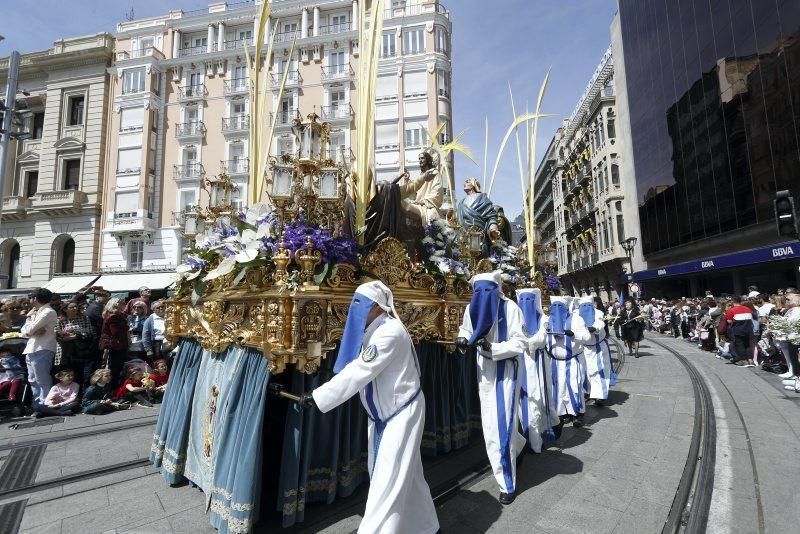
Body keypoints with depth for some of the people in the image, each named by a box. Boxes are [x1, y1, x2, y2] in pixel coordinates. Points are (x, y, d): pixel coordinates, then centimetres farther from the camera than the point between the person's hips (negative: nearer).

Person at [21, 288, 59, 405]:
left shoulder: (48, 312, -10)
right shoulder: (37, 312, 18)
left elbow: (29, 330, -15)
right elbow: (23, 332, 13)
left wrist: (29, 317, 3)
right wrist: (34, 331, -8)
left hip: (41, 351, -10)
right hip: (31, 351, 10)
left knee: (42, 382, -7)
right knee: (33, 381, 15)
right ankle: (37, 404, 23)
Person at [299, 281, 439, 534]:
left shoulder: (390, 333, -26)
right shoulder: (371, 332, 2)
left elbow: (358, 372, -31)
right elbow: (355, 370, 5)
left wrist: (316, 397, -29)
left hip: (402, 414, -9)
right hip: (382, 414, 9)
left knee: (389, 481, -1)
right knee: (406, 475, 21)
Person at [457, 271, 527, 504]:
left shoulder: (510, 308, -20)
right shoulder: (472, 308, -7)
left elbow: (520, 342, -20)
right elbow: (466, 329, 10)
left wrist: (492, 348, -31)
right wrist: (462, 340, -12)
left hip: (506, 368, -5)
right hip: (485, 368, 5)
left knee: (503, 420, -4)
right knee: (490, 420, 16)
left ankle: (507, 484, 13)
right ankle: (516, 446, 49)